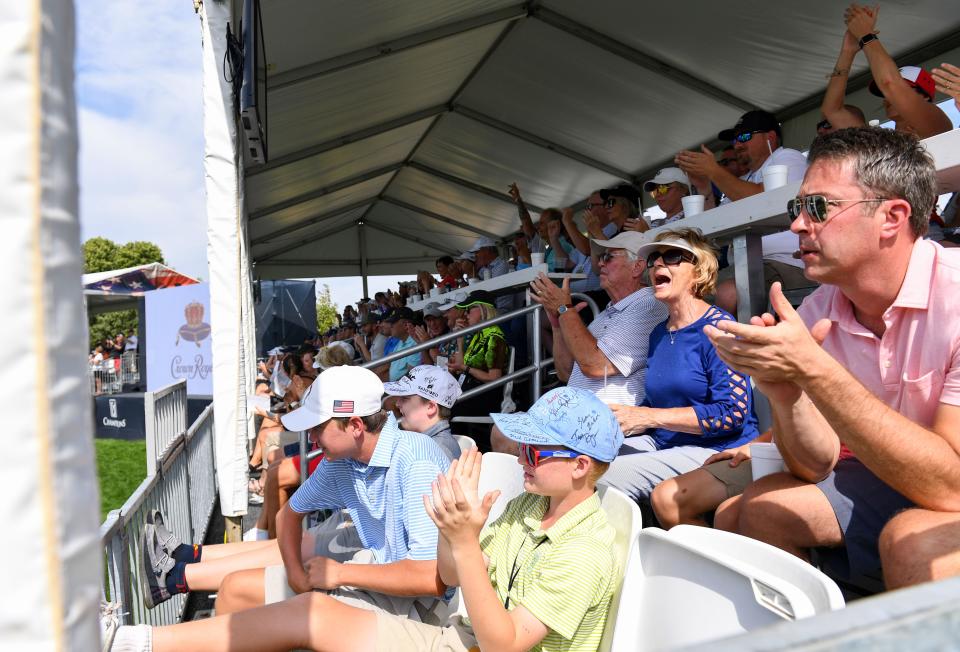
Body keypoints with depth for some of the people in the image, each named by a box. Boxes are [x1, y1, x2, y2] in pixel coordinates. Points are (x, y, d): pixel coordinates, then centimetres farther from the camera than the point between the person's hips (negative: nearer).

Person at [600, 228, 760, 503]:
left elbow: (733, 412, -19)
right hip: (662, 444, 7)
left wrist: (650, 417, -19)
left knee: (611, 476, -26)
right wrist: (618, 419, -4)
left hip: (717, 450, -7)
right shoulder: (659, 333, 13)